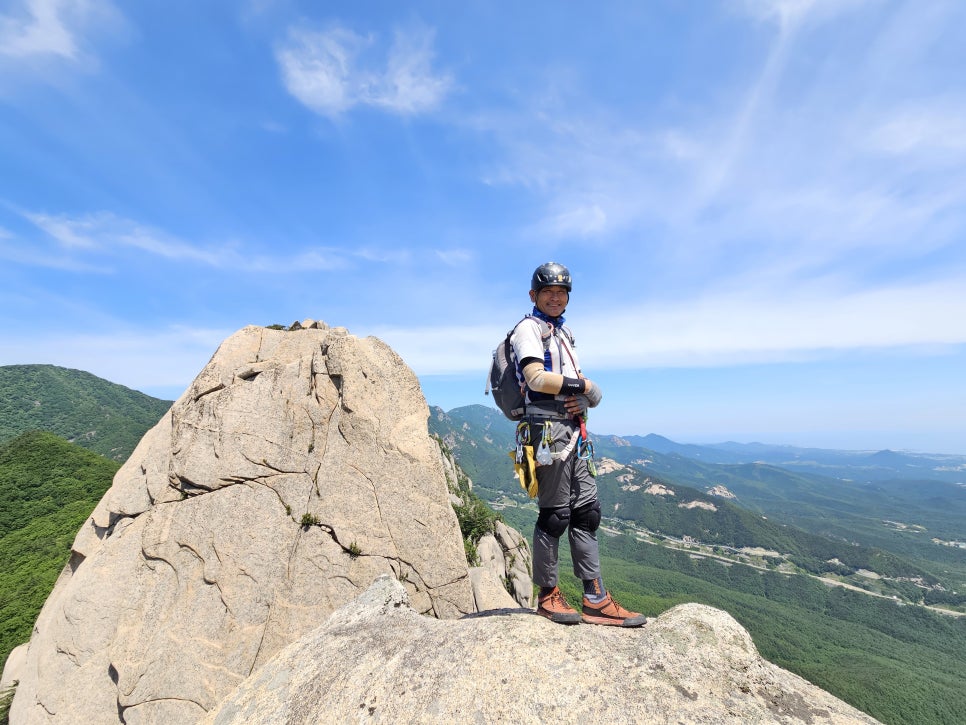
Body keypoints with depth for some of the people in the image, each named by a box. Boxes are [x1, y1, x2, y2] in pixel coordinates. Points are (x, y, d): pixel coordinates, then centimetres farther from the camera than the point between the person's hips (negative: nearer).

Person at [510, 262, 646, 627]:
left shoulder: (563, 333, 24)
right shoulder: (528, 328, -3)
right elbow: (536, 378, -18)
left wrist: (581, 399, -2)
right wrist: (582, 386, -8)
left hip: (572, 430, 9)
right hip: (548, 427, -9)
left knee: (587, 510, 10)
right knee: (555, 514, -1)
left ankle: (595, 598, 19)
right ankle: (548, 596, 16)